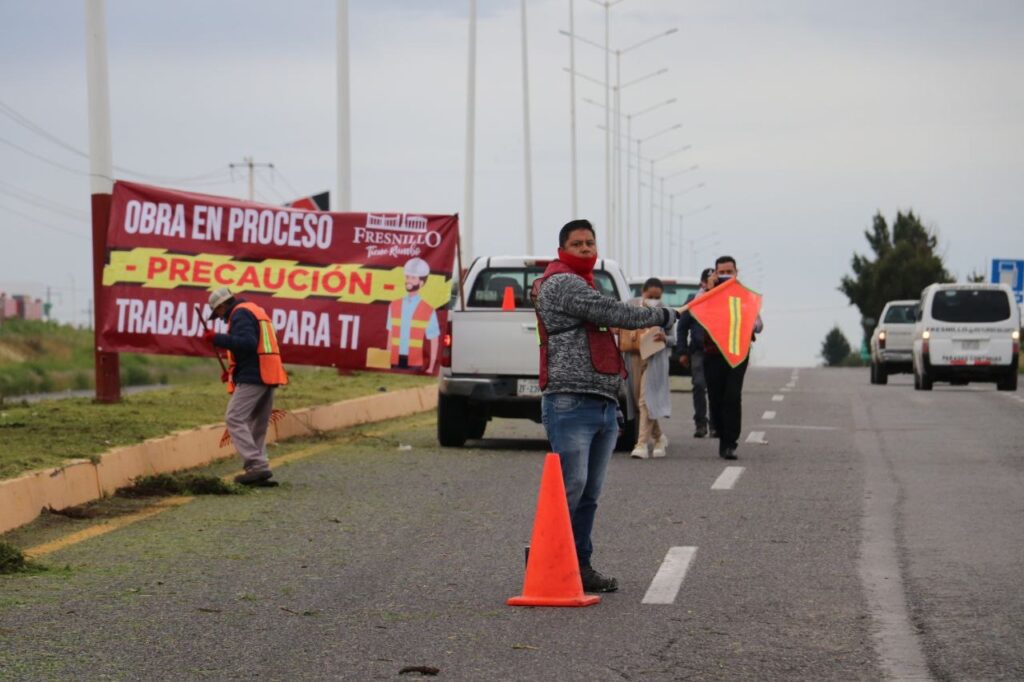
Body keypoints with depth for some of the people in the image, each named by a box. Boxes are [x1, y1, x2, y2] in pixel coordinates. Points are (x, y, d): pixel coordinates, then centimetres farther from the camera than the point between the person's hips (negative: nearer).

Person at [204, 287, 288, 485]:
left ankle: (257, 465, -20)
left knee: (235, 418, -11)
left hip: (252, 378, -10)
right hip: (268, 377, 10)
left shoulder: (240, 314, -7)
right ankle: (260, 470, 8)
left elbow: (248, 343, -22)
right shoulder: (257, 311, 24)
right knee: (258, 425, 12)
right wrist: (233, 371, 22)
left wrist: (217, 338, -18)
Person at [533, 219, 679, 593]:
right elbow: (613, 313, -13)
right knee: (571, 486, -15)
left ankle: (579, 565, 10)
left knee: (590, 492, 7)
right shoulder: (561, 283, -5)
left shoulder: (583, 286, 28)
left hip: (603, 405, 10)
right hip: (570, 403, -10)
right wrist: (662, 316, 3)